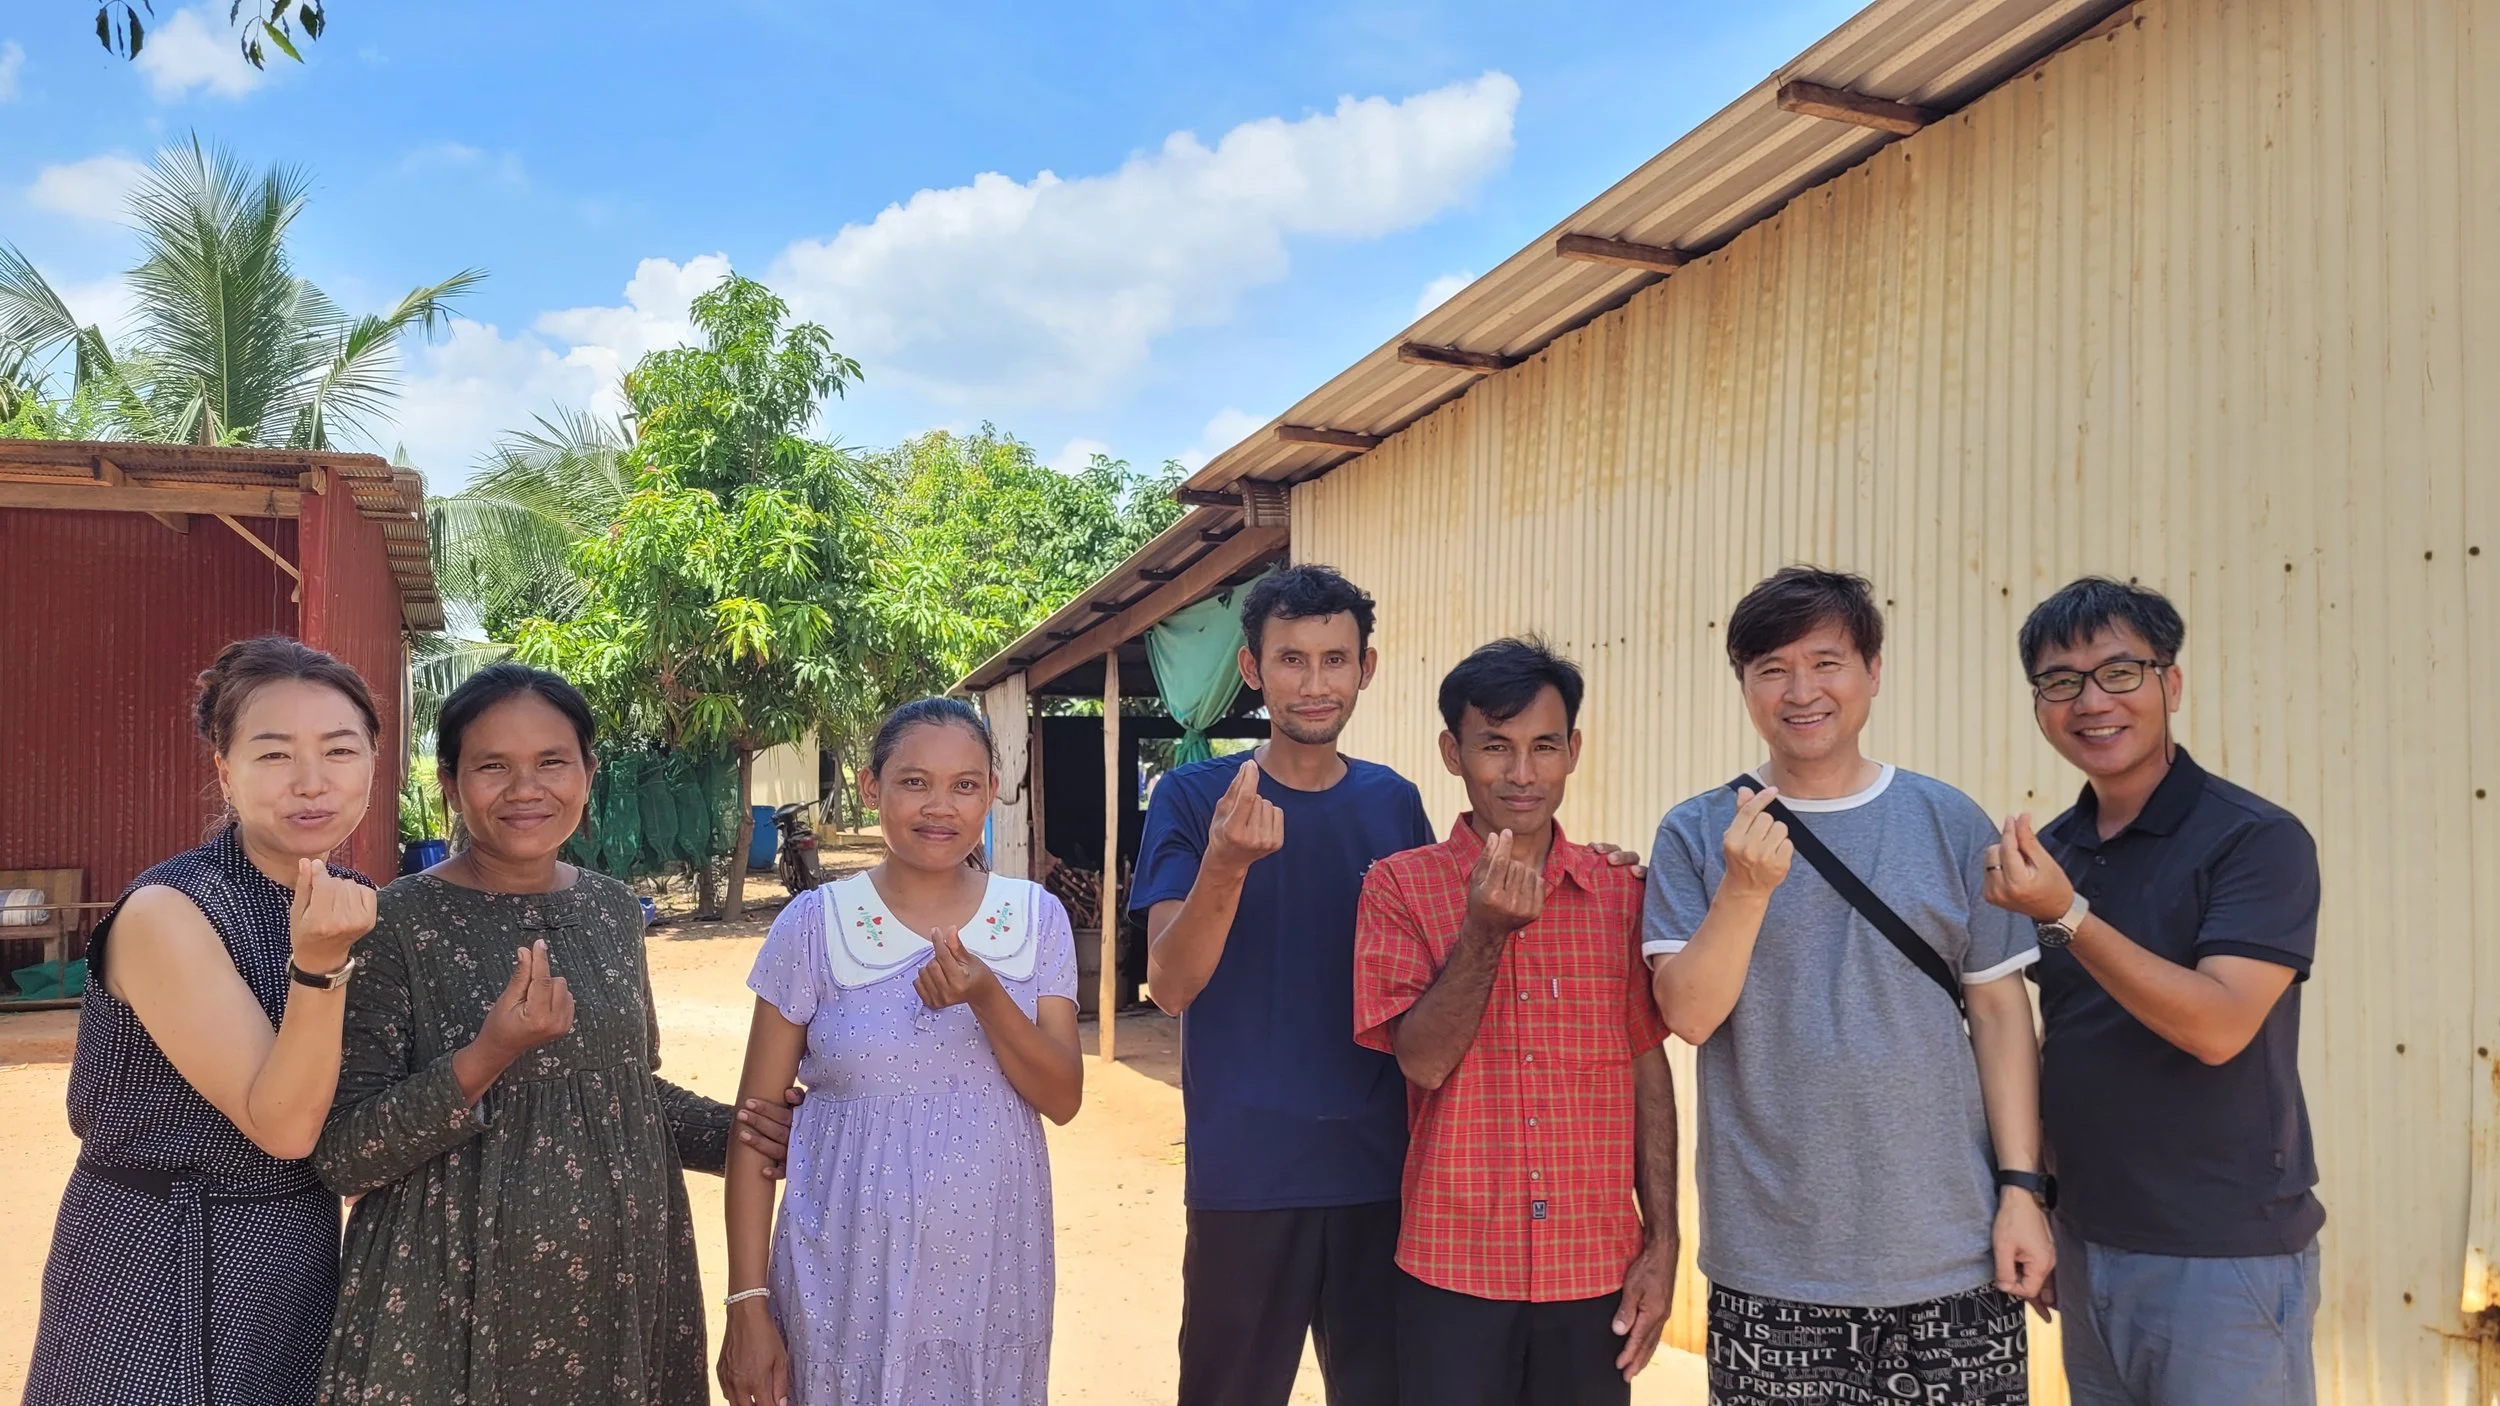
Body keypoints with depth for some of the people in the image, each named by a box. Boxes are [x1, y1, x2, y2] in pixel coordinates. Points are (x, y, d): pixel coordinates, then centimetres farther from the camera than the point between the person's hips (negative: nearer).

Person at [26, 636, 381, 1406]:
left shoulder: (357, 906, -1)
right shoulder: (167, 913, -20)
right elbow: (281, 1124, -24)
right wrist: (320, 963, -35)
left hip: (301, 1258, 6)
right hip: (166, 1278, -6)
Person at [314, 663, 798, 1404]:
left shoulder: (614, 908, 3)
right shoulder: (397, 923, -12)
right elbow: (341, 1156, -14)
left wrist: (753, 1136, 6)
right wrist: (487, 1057, -25)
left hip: (621, 1286, 5)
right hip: (454, 1304, -4)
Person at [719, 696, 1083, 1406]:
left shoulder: (1036, 917, -1)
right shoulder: (815, 924, -6)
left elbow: (1064, 1100, -4)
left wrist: (986, 997, -20)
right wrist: (747, 1304, -6)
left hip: (991, 1273, 2)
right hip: (848, 1281, -2)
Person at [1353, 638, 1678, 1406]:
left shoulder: (1619, 891, 3)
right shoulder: (1402, 885, -4)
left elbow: (1648, 1072, 6)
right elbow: (1423, 1061, -11)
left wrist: (1662, 1244, 3)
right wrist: (1486, 929, -23)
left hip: (1597, 1270, 2)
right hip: (1455, 1269, -2)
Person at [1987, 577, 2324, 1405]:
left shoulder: (2258, 840, -12)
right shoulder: (2052, 850, 6)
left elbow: (2218, 1026, -22)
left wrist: (2065, 915, -29)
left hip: (2223, 1258, -6)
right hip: (2085, 1244, 6)